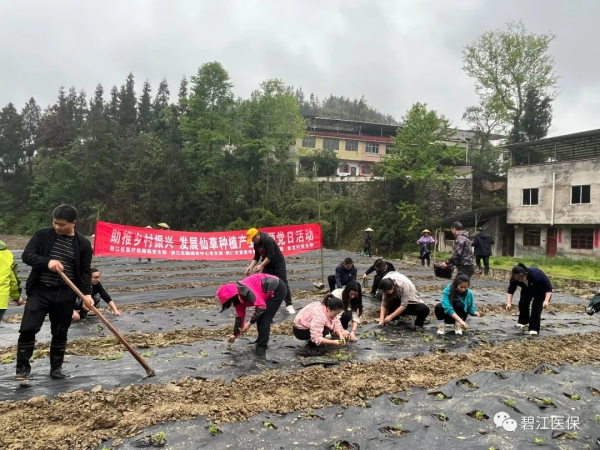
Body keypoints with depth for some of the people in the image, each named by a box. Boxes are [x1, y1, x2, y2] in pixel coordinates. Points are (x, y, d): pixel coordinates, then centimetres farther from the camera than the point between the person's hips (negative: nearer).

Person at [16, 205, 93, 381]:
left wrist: (86, 293, -13)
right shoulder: (42, 235, 0)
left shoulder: (83, 243, 0)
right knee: (28, 328, -7)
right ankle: (23, 368, 9)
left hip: (65, 295, 0)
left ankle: (56, 368, 23)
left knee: (60, 333, 9)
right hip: (39, 290, 0)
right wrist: (47, 261, -25)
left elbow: (85, 271, 0)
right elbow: (26, 255, -7)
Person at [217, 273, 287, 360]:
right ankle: (261, 342, 27)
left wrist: (250, 322, -21)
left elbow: (261, 306, -28)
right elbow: (240, 316, 15)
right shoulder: (238, 297, 4)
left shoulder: (244, 290, -27)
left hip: (278, 289, -9)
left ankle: (261, 349, -3)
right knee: (259, 318, 12)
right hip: (270, 293, 9)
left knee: (264, 319, -9)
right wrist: (235, 334, 23)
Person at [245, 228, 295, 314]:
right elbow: (256, 257, 4)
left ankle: (289, 305, -2)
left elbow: (270, 255, -29)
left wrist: (261, 265, -30)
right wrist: (251, 266, -10)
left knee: (283, 284, -7)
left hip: (278, 264, -8)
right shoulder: (256, 244, 1)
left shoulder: (268, 240, -25)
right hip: (267, 265, 8)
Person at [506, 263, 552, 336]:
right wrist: (509, 303, -28)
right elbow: (510, 291, -16)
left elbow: (549, 287, -32)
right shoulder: (514, 279, -29)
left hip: (541, 290, -3)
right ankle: (523, 321, 7)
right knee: (522, 302, -16)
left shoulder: (536, 274, -40)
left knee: (536, 306, -19)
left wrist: (546, 301, -43)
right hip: (527, 290, 4)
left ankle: (534, 328, -12)